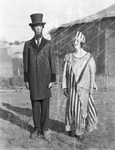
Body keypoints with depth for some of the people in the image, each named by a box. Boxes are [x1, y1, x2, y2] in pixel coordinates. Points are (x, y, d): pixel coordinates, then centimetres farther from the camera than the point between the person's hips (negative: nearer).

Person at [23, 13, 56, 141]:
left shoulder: (48, 44, 3)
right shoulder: (28, 44, 5)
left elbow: (52, 63, 0)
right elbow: (25, 63, 5)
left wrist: (52, 80, -7)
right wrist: (26, 80, -1)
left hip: (45, 79, -1)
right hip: (33, 79, 1)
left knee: (45, 105, 0)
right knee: (35, 105, 4)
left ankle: (45, 129, 12)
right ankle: (37, 129, 16)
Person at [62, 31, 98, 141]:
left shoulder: (88, 57, -1)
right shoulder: (68, 57, 5)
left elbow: (92, 73, 1)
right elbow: (65, 73, 7)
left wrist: (92, 87, -3)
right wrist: (64, 87, 3)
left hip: (84, 87, -1)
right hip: (72, 87, 2)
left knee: (82, 108, -1)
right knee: (71, 107, 3)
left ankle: (80, 131, 11)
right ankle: (71, 128, 21)